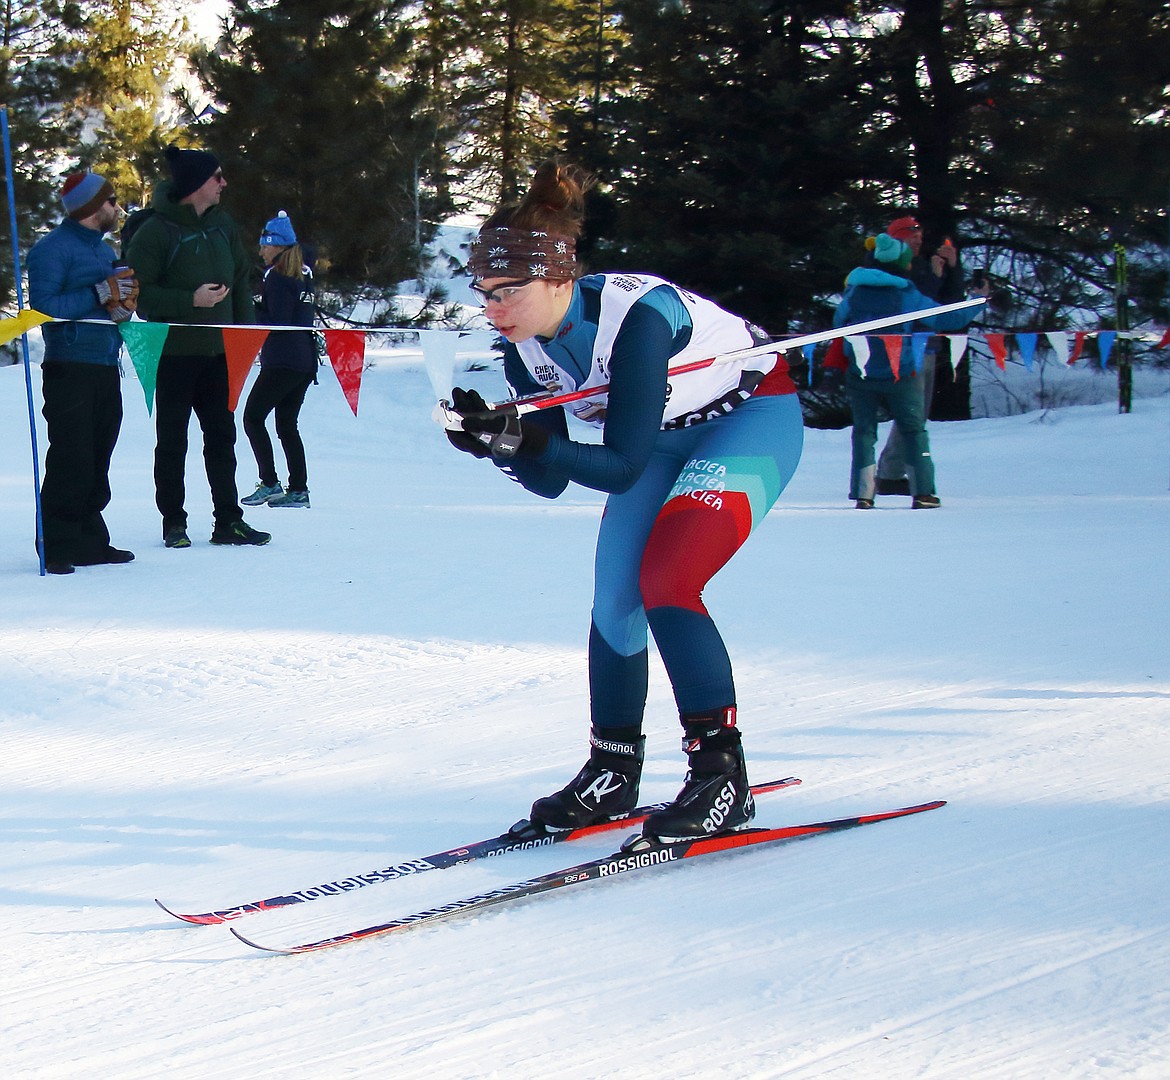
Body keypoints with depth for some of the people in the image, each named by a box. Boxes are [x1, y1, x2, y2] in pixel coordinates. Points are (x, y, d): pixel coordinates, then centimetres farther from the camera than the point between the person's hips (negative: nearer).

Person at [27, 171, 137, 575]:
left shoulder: (104, 249, 21)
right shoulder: (52, 249, -6)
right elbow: (44, 307, -16)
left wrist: (122, 305, 2)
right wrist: (99, 294, -16)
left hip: (106, 368, 8)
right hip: (70, 370, -8)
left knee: (97, 462, 10)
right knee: (71, 462, -10)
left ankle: (91, 542, 15)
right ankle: (57, 546, -6)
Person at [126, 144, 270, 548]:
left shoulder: (222, 224, 7)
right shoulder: (156, 231, -13)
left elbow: (241, 280, 16)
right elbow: (140, 294, -15)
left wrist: (246, 329, 8)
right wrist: (191, 301, -22)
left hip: (218, 351, 6)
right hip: (173, 352, -6)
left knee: (222, 437, 8)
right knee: (172, 441, 3)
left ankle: (228, 521, 13)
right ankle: (174, 522, 11)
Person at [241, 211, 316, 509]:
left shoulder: (277, 277, -12)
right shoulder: (304, 274, 13)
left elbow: (277, 323, -17)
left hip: (281, 361, -9)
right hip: (306, 361, 9)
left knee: (253, 417, -2)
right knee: (287, 424, 12)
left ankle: (270, 483, -10)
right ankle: (298, 490, 7)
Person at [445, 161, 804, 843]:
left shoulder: (635, 315, -36)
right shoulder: (527, 348, -14)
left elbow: (621, 467, -34)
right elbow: (551, 480, -10)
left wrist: (523, 439, -44)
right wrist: (499, 442, -28)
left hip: (753, 414, -7)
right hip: (665, 435, 8)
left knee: (665, 583, -22)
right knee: (614, 598, 2)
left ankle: (722, 776, -16)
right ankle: (613, 773, 19)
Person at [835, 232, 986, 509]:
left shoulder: (855, 290, -1)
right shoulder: (908, 296, -8)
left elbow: (838, 320, 12)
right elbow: (948, 319, -6)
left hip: (860, 375, 2)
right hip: (899, 377, -2)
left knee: (864, 430, 11)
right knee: (914, 431, 12)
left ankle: (863, 493, 1)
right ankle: (922, 492, 5)